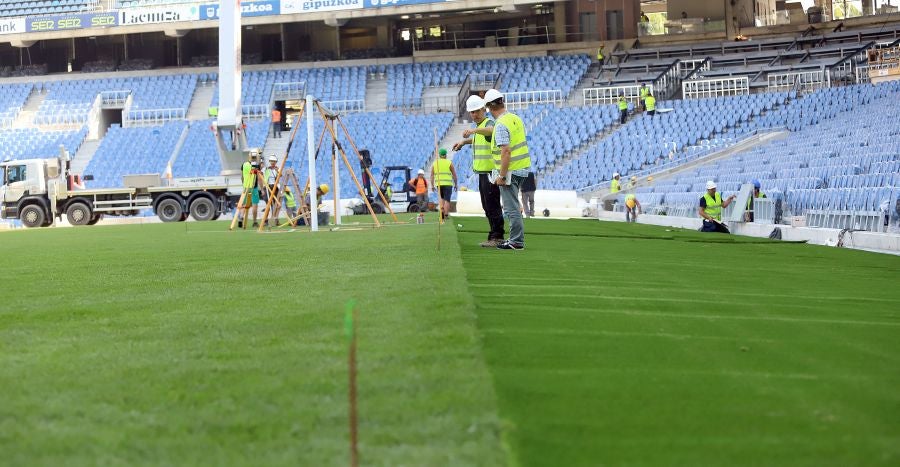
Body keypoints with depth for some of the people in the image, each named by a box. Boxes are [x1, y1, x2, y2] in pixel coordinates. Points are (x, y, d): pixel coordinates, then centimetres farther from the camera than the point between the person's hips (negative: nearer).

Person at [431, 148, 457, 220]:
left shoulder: (435, 163, 7)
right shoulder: (449, 163, -1)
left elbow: (432, 175, 4)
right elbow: (454, 175, -1)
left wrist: (432, 185, 7)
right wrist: (455, 184, 8)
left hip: (439, 184, 3)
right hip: (448, 184, -3)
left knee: (442, 198, 21)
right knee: (447, 200, 0)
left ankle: (442, 210, 3)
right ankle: (446, 214, -8)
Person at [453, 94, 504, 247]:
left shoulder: (489, 122, -15)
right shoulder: (480, 126, 16)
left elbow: (491, 130, -43)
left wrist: (474, 130, -58)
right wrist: (464, 141, 34)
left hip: (490, 172, -11)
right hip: (483, 172, 11)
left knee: (492, 206, -9)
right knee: (487, 206, 14)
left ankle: (496, 237, -6)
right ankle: (496, 237, 20)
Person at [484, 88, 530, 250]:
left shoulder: (501, 125, -19)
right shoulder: (516, 118, 10)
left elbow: (506, 151, -25)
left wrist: (502, 176, -20)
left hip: (510, 170, -9)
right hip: (522, 168, 9)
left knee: (511, 208, -4)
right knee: (513, 206, 18)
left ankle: (517, 241, -2)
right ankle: (516, 239, 23)